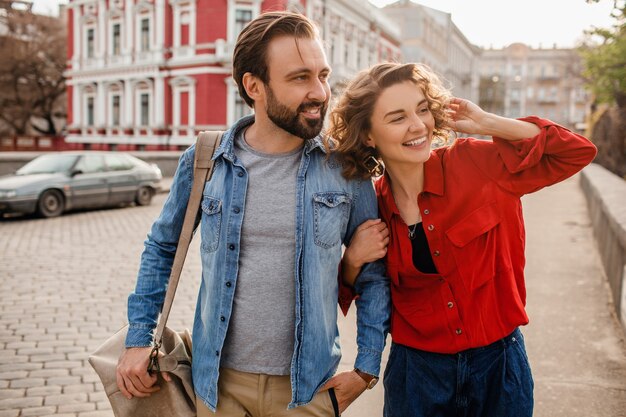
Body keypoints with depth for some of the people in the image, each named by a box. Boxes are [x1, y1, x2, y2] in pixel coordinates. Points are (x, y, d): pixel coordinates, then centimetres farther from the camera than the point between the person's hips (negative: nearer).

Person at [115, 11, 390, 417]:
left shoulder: (345, 169, -8)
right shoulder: (204, 162, -6)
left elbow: (372, 271, 0)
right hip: (219, 381, 1)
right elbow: (162, 249, 7)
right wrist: (138, 340, 4)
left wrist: (366, 370, -1)